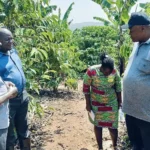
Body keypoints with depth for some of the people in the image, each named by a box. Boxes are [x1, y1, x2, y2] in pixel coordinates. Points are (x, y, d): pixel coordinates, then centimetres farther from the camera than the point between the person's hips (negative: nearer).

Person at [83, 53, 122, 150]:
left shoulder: (114, 72, -17)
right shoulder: (91, 71, -23)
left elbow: (118, 87, -1)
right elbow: (86, 87, -11)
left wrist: (119, 101, 4)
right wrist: (88, 103, -7)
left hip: (111, 102, 1)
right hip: (96, 103, -1)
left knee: (112, 126, 5)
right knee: (98, 125, 12)